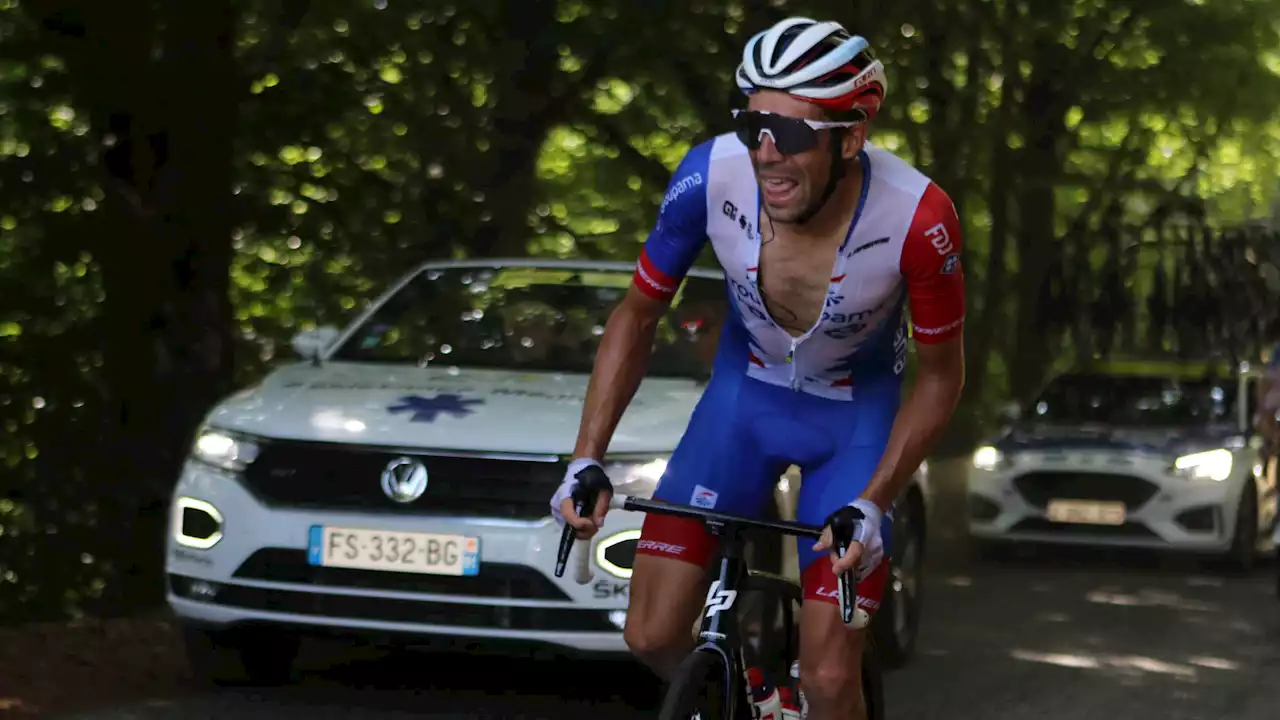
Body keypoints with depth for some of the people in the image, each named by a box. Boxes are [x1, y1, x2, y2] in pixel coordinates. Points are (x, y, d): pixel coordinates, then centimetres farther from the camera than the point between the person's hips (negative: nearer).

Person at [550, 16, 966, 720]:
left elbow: (939, 375, -14)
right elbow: (637, 316, -9)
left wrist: (873, 504, -24)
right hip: (745, 394, 2)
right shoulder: (711, 176, -27)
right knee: (653, 637, -5)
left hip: (859, 414, -2)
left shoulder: (918, 218, -32)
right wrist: (585, 460, -17)